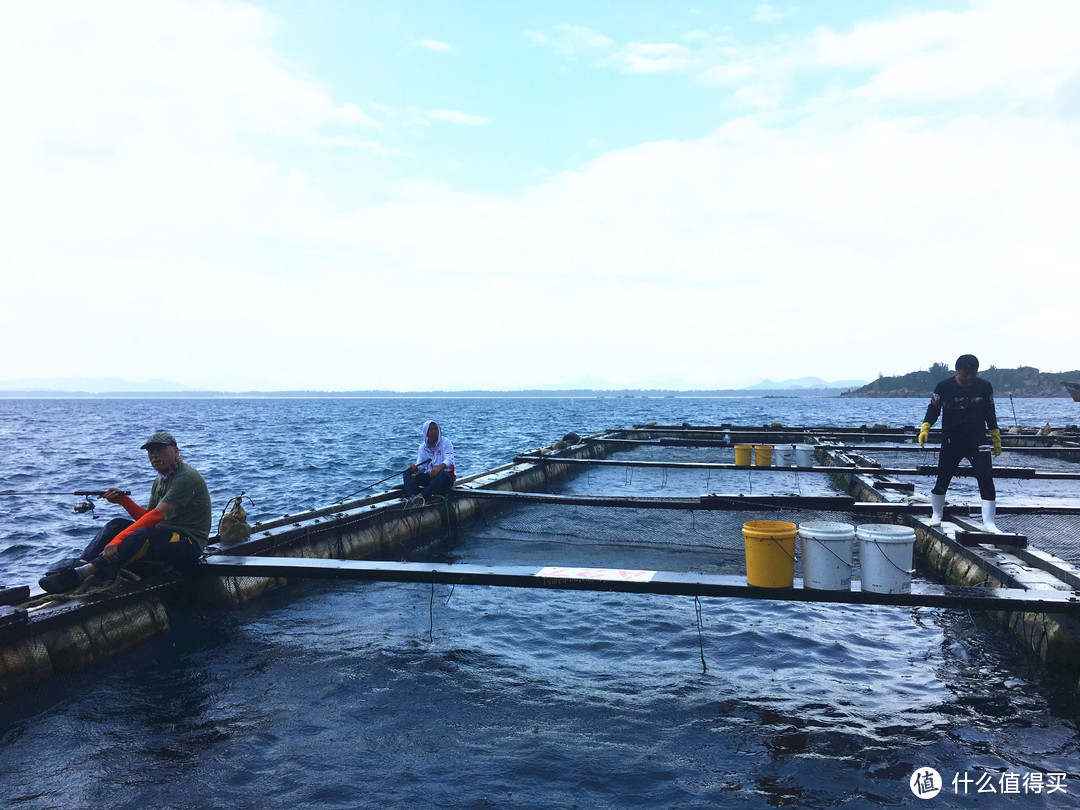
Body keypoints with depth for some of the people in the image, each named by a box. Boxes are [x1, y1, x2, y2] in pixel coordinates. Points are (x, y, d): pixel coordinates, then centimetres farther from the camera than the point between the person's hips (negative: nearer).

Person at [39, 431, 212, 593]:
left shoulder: (187, 477, -15)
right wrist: (123, 500, 2)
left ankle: (86, 571, -41)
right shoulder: (159, 481, 16)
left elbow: (158, 515, -24)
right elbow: (147, 518, 16)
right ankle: (80, 563, -22)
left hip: (189, 544, -9)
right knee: (117, 524, -3)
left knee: (144, 535, -34)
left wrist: (118, 540, -28)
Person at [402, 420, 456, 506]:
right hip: (428, 476, 4)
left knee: (442, 473, -39)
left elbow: (449, 460, -16)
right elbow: (420, 466, 2)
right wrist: (415, 468, -23)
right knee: (407, 473, -13)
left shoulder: (445, 442, -1)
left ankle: (421, 496, -48)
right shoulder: (423, 447, 11)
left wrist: (439, 467, -37)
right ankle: (413, 496, -42)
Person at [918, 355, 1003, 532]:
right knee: (942, 480, 3)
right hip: (951, 442, -1)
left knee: (986, 479, -12)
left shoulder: (985, 387, 0)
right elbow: (933, 409, -2)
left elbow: (990, 413, 11)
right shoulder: (944, 387, -7)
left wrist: (996, 438, 16)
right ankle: (936, 515, 25)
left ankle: (989, 523, -5)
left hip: (978, 441, 1)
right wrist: (925, 428, -19)